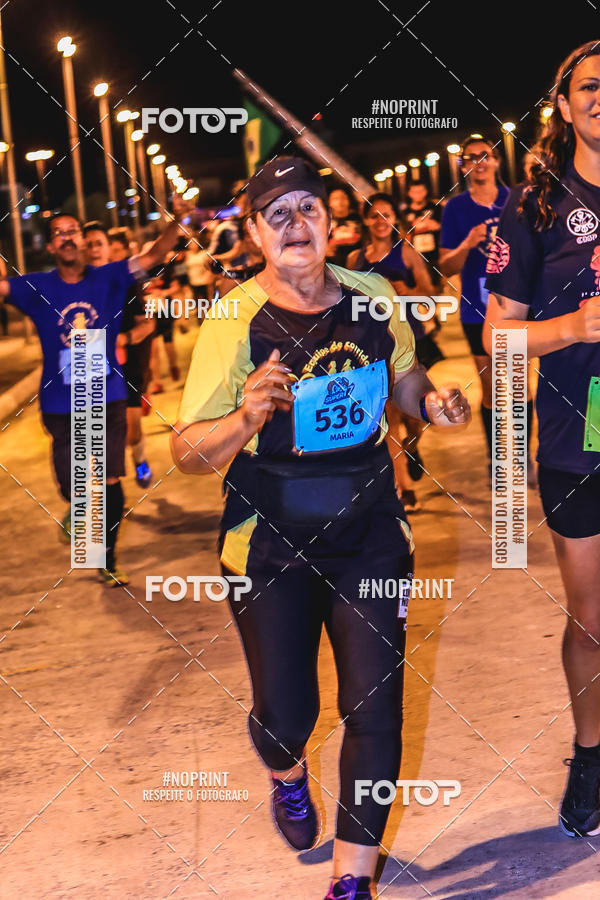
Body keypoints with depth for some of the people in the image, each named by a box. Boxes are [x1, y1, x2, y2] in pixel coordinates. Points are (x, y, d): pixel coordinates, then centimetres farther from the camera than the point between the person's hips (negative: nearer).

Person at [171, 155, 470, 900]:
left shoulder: (374, 297, -2)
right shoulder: (234, 322, -13)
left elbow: (403, 375, 17)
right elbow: (186, 451, -15)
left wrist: (432, 401, -6)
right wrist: (244, 419, -36)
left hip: (370, 531, 3)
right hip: (270, 542, -2)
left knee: (375, 709, -1)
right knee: (285, 711, 5)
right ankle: (287, 777, 45)